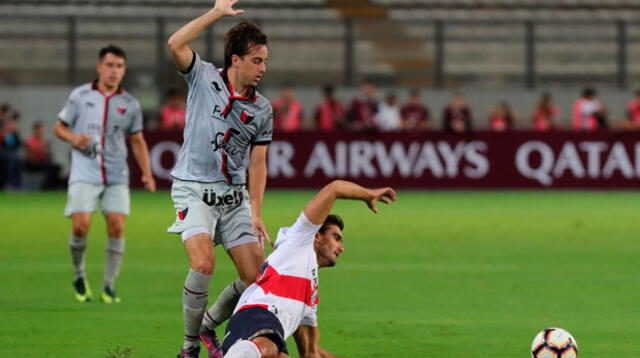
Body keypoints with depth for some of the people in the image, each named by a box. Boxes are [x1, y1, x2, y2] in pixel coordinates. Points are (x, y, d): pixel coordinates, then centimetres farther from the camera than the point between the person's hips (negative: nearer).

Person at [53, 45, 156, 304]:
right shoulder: (80, 96, 2)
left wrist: (146, 173, 5)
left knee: (117, 227, -10)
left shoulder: (130, 104, 7)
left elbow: (138, 141, 16)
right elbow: (59, 127, 10)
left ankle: (109, 285, 2)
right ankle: (79, 275, 12)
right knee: (80, 226, -13)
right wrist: (74, 138, -12)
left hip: (116, 176, 2)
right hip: (85, 174, -2)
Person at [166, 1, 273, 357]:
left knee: (257, 278, -3)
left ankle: (209, 325, 24)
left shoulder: (262, 109, 6)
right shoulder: (204, 78, -3)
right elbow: (176, 44, -20)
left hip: (235, 195, 5)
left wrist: (256, 213, -1)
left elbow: (258, 163, 8)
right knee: (204, 264, -26)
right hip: (195, 191, -5)